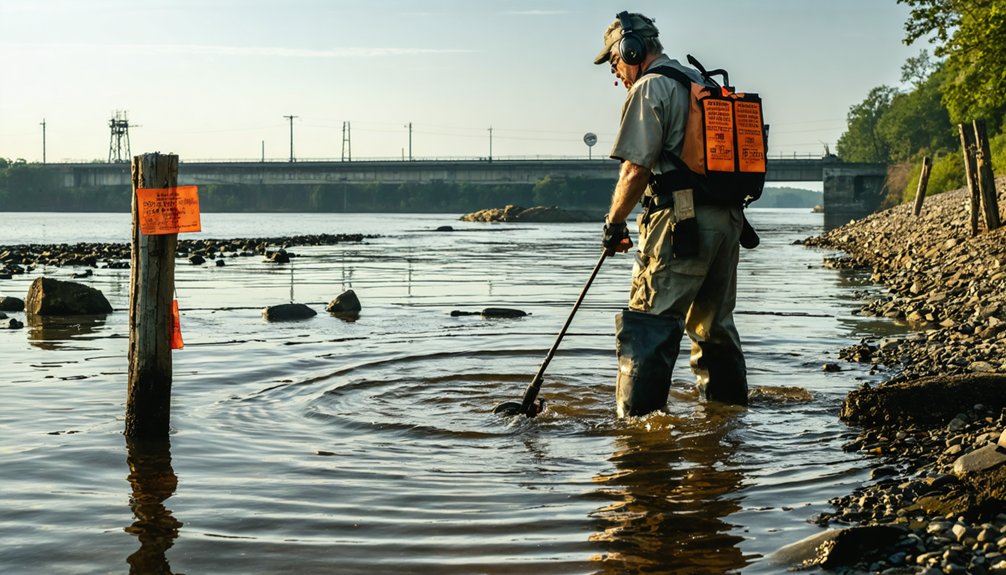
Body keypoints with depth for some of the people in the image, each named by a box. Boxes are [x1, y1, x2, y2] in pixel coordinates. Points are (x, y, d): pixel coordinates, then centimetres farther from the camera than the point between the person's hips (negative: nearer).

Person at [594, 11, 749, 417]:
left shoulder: (649, 88, -5)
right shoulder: (705, 84, 21)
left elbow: (635, 169, -12)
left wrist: (614, 223, -2)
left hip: (681, 221, -9)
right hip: (728, 218, 9)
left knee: (650, 324, -8)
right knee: (714, 323, 18)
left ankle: (637, 418, -11)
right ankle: (729, 402, 26)